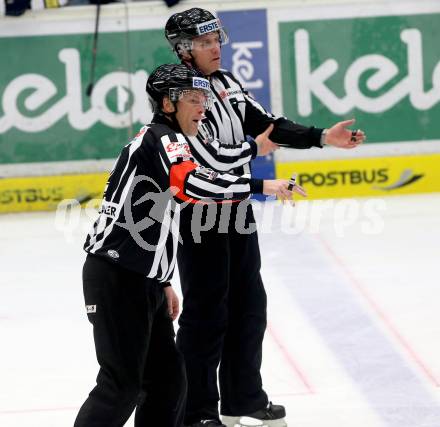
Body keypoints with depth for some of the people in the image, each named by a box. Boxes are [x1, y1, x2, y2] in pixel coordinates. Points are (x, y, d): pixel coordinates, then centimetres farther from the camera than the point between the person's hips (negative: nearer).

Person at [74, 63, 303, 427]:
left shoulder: (166, 143, 21)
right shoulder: (161, 138, -11)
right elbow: (190, 183, -32)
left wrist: (162, 282, 25)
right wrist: (260, 186, -29)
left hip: (139, 279, 10)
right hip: (117, 279, -10)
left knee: (167, 376, 10)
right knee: (122, 382, -10)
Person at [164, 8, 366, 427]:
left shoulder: (227, 84, 6)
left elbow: (267, 125, 7)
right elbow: (206, 165, -26)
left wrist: (322, 137, -3)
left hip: (237, 210, 8)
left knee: (248, 305, 15)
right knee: (207, 314, -2)